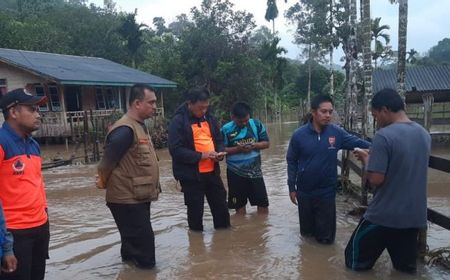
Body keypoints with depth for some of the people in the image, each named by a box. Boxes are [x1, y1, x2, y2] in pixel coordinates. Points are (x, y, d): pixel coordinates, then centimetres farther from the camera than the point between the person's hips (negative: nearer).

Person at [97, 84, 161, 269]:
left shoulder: (140, 126, 10)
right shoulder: (125, 130, -23)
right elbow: (107, 162, -19)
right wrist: (104, 182, -3)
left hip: (139, 197, 10)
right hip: (127, 199, -9)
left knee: (135, 239, 22)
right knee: (142, 241, -3)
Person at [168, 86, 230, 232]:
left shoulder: (209, 117, 8)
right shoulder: (178, 121, -13)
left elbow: (218, 140, 18)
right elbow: (176, 150, -20)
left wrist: (220, 153, -4)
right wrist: (201, 155, -24)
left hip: (212, 172, 6)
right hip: (191, 175, -6)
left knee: (221, 206, 16)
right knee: (196, 211, 8)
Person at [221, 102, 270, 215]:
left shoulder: (256, 124, -3)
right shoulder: (226, 129, -9)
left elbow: (266, 143, 2)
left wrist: (254, 145, -18)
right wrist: (237, 149, -22)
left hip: (255, 170, 2)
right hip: (235, 172, -1)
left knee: (263, 202, 7)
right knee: (239, 205, 11)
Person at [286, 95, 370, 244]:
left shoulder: (336, 132, -9)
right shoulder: (299, 135, -10)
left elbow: (357, 142, -5)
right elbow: (291, 162, -3)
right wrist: (292, 187, -1)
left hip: (327, 192, 0)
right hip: (304, 192, 0)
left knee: (326, 237, 11)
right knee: (306, 232, 19)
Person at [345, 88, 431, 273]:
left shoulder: (384, 136, -20)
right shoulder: (424, 134, 5)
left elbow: (375, 180, -22)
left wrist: (366, 159, -4)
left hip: (384, 216, -7)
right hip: (415, 216, 7)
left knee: (356, 262, 11)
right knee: (406, 268, 20)